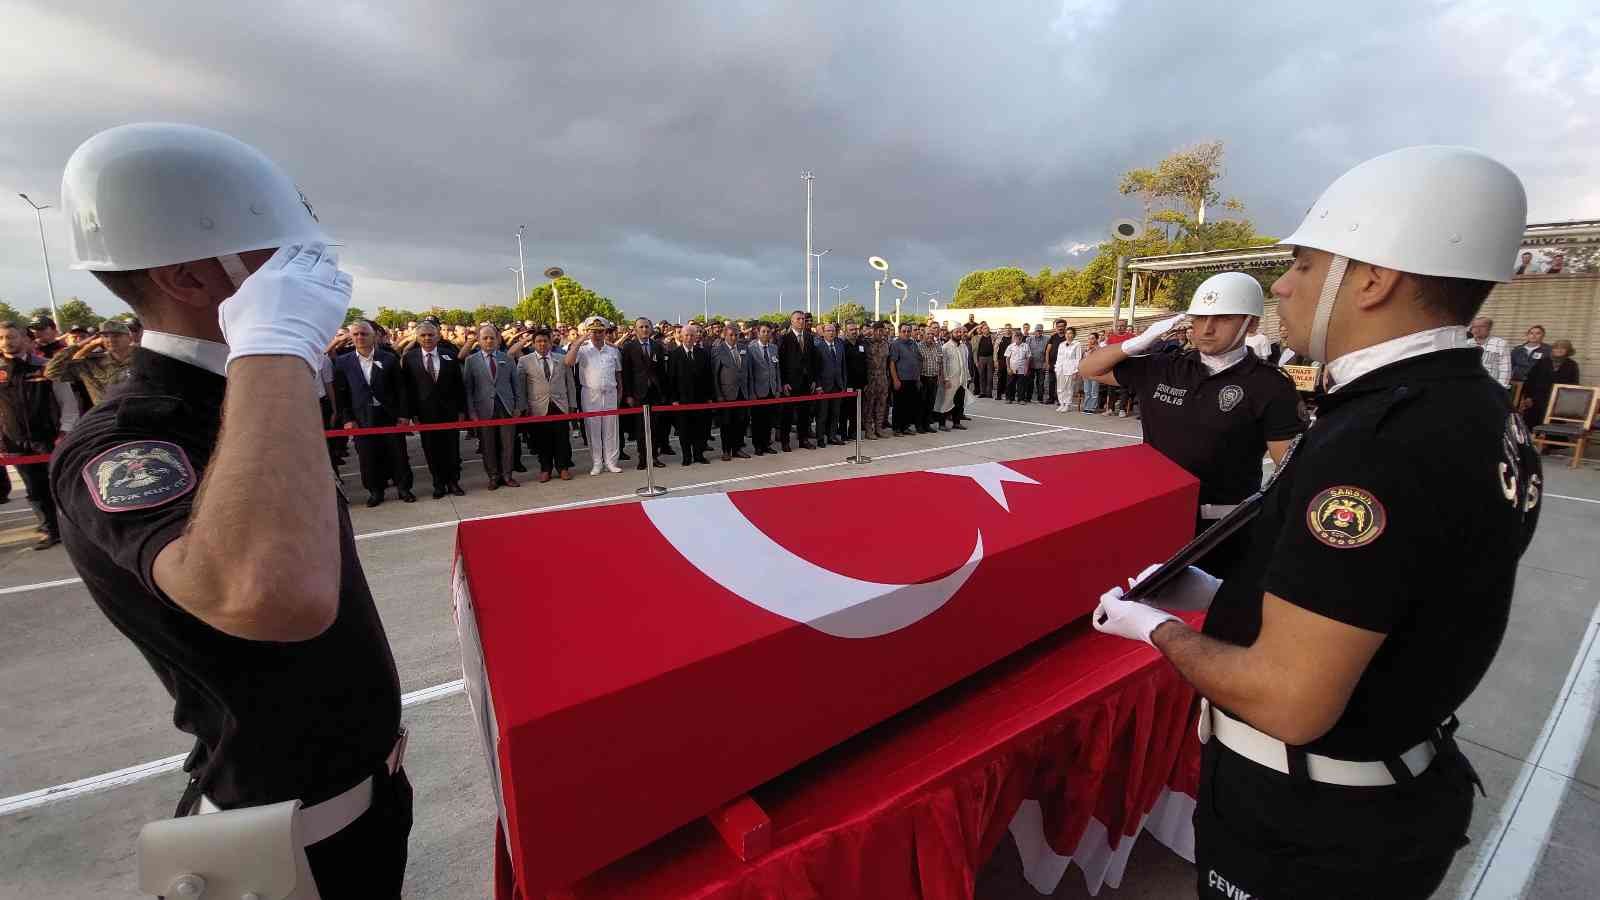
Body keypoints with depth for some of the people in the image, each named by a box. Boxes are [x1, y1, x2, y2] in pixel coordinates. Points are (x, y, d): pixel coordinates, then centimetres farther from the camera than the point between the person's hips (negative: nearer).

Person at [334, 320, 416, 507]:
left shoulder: (389, 359, 2)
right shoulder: (343, 362, 5)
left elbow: (400, 388, 1)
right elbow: (340, 394, 6)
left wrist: (403, 415, -4)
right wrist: (347, 419, -1)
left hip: (390, 415, -1)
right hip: (362, 419, 1)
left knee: (398, 455, 4)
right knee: (368, 457, 6)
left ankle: (403, 488, 17)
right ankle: (375, 491, 20)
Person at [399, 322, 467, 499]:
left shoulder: (450, 356, 2)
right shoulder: (409, 358, 0)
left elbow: (459, 385, 3)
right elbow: (406, 388, 1)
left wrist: (462, 410, 0)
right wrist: (411, 413, -4)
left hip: (449, 411, 0)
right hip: (425, 413, 0)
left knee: (452, 449, 7)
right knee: (432, 451, 7)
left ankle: (453, 482, 20)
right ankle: (439, 484, 18)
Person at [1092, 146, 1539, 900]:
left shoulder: (1375, 443, -31)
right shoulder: (1480, 415, -1)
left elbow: (1289, 704, -29)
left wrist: (1158, 627, -13)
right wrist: (1218, 595, 5)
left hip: (1310, 826, -8)